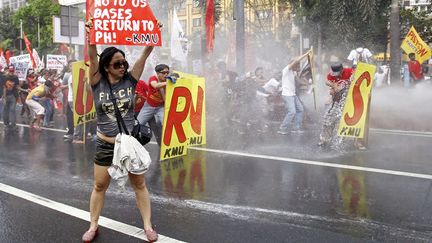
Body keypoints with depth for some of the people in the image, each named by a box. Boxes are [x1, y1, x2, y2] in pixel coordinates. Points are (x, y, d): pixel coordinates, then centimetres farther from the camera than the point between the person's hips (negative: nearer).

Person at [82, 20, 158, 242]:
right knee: (99, 186, 13)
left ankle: (148, 225, 20)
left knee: (139, 185, 9)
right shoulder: (98, 84, -6)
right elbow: (92, 58, -19)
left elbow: (145, 55, -10)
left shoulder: (130, 81, -4)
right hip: (105, 145, 0)